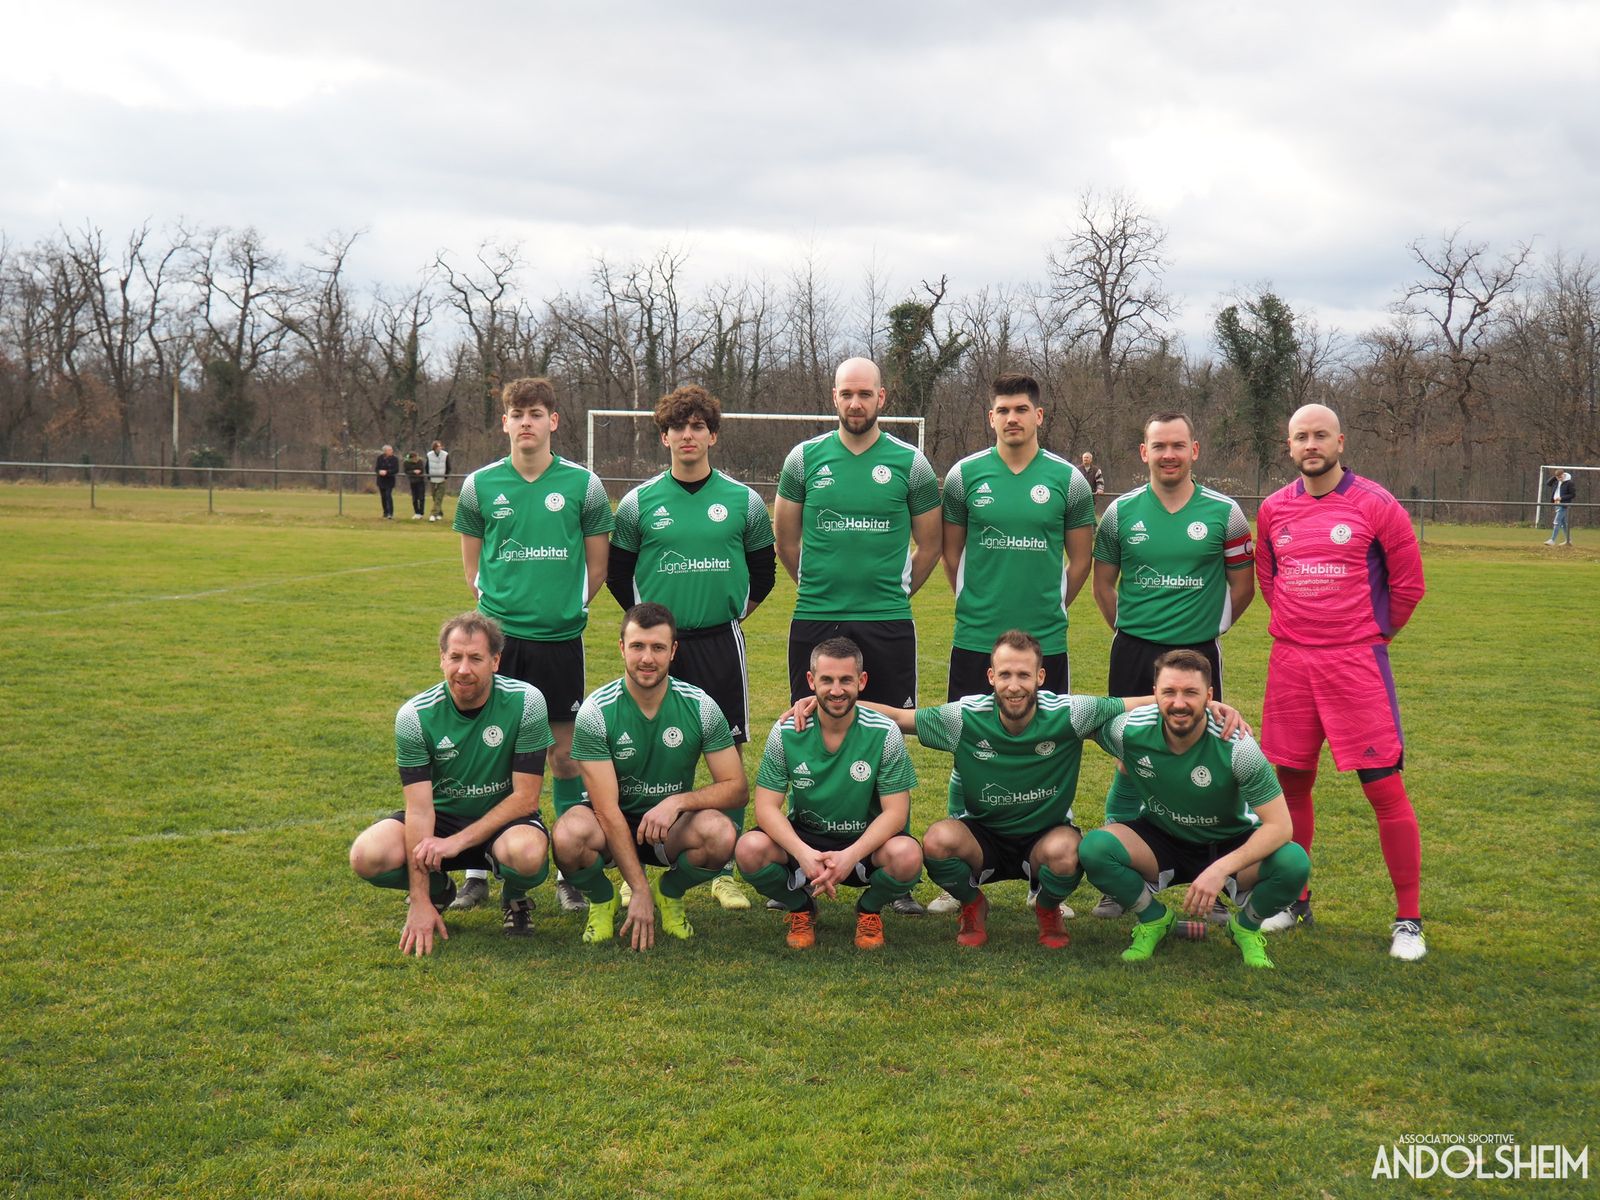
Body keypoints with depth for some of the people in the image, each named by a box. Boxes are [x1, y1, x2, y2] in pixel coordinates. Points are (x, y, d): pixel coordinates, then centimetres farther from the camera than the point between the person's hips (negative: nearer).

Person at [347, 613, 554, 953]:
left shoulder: (525, 702, -18)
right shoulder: (414, 715, -14)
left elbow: (525, 797, -16)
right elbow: (420, 808, -17)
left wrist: (457, 841, -24)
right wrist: (419, 902, -24)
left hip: (505, 820, -2)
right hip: (443, 815, 2)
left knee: (528, 854, -38)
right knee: (367, 856, -26)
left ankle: (514, 898, 3)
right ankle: (437, 890, 9)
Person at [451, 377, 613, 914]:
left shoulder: (582, 484, 1)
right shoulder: (480, 485, 4)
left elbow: (597, 564, 9)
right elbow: (471, 562, 15)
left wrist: (569, 606, 6)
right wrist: (495, 604, 6)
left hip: (560, 636, -1)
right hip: (497, 634, 1)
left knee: (564, 752, 3)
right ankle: (479, 870, 13)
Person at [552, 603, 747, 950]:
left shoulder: (700, 707, -10)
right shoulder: (596, 711, -16)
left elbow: (737, 788, -9)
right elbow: (607, 808, -18)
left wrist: (678, 801, -28)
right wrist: (639, 889, -24)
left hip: (673, 829, 1)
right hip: (613, 823, -1)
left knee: (720, 833, -32)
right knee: (570, 834, -36)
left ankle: (669, 893, 4)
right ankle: (601, 901, 1)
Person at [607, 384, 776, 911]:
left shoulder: (743, 502, 4)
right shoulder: (639, 503, 2)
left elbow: (763, 571, 14)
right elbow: (617, 572, 11)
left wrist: (730, 614, 11)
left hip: (721, 644, 1)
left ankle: (725, 872, 11)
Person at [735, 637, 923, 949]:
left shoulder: (885, 734, -13)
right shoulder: (786, 732, -10)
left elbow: (895, 811, -14)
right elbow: (766, 807, -11)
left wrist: (851, 856, -31)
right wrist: (803, 853, -30)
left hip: (866, 842, -1)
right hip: (804, 838, 1)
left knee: (907, 856, -34)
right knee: (750, 849, -29)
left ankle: (869, 911, 3)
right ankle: (801, 909, 5)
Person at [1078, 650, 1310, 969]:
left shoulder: (1236, 746, -27)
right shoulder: (1130, 730, -21)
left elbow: (1279, 825, -26)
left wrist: (1221, 869, -37)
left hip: (1229, 845, -1)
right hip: (1160, 840, 1)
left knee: (1294, 864, -31)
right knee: (1093, 847, -28)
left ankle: (1246, 927, 4)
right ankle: (1154, 919, 3)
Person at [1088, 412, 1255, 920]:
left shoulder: (1224, 513, 0)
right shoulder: (1121, 512, 3)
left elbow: (1241, 587, 9)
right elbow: (1103, 583, 14)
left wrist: (1206, 628, 8)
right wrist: (1133, 631, 12)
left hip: (1198, 652, -1)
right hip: (1133, 652, 1)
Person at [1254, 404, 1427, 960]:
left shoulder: (1375, 506, -7)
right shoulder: (1274, 510, 6)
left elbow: (1408, 583, 1)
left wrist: (1374, 633, 9)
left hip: (1356, 663, -4)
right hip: (1290, 663, 4)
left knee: (1384, 787, -5)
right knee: (1292, 782, 11)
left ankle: (1408, 920, 4)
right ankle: (1295, 900, 28)